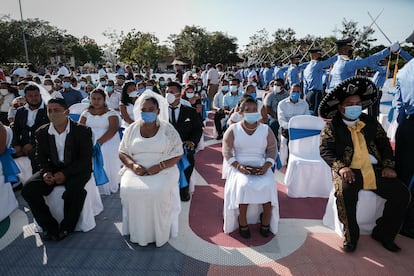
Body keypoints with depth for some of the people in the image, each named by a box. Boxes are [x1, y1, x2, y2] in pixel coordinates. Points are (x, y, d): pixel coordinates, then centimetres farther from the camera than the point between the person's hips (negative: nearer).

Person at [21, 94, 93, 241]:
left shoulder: (82, 131, -10)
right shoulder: (42, 132, 4)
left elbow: (85, 159, -12)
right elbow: (41, 156, 12)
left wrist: (65, 173, -24)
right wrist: (45, 172, -10)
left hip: (77, 169, -4)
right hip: (53, 169, 5)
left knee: (74, 189, -35)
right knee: (28, 189, -19)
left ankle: (66, 227, -10)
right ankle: (50, 227, -6)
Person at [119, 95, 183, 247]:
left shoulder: (167, 129, 1)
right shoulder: (132, 129, 9)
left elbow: (177, 154, -1)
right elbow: (122, 152, 11)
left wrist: (160, 166, -17)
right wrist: (133, 165, -10)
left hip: (163, 170, -2)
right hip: (137, 170, 3)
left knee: (159, 191, -31)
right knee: (128, 189, -26)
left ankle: (159, 234, -7)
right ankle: (137, 234, -6)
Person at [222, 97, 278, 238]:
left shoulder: (266, 129, 9)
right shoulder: (233, 129, 4)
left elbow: (272, 149, 5)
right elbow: (226, 151, -2)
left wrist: (266, 166, -14)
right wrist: (238, 166, -17)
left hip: (261, 167, 2)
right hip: (240, 166, -1)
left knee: (268, 186, -27)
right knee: (244, 186, -32)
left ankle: (265, 222, -3)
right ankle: (243, 223, -11)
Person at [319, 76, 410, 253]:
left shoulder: (371, 122, 15)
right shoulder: (332, 126, 2)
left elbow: (384, 144, 16)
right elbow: (325, 150, -6)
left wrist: (388, 165, 1)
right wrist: (341, 167, -21)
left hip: (375, 169, 5)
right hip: (349, 171, -4)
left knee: (401, 193, -11)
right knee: (345, 193, -33)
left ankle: (383, 234, 9)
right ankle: (351, 237, -10)